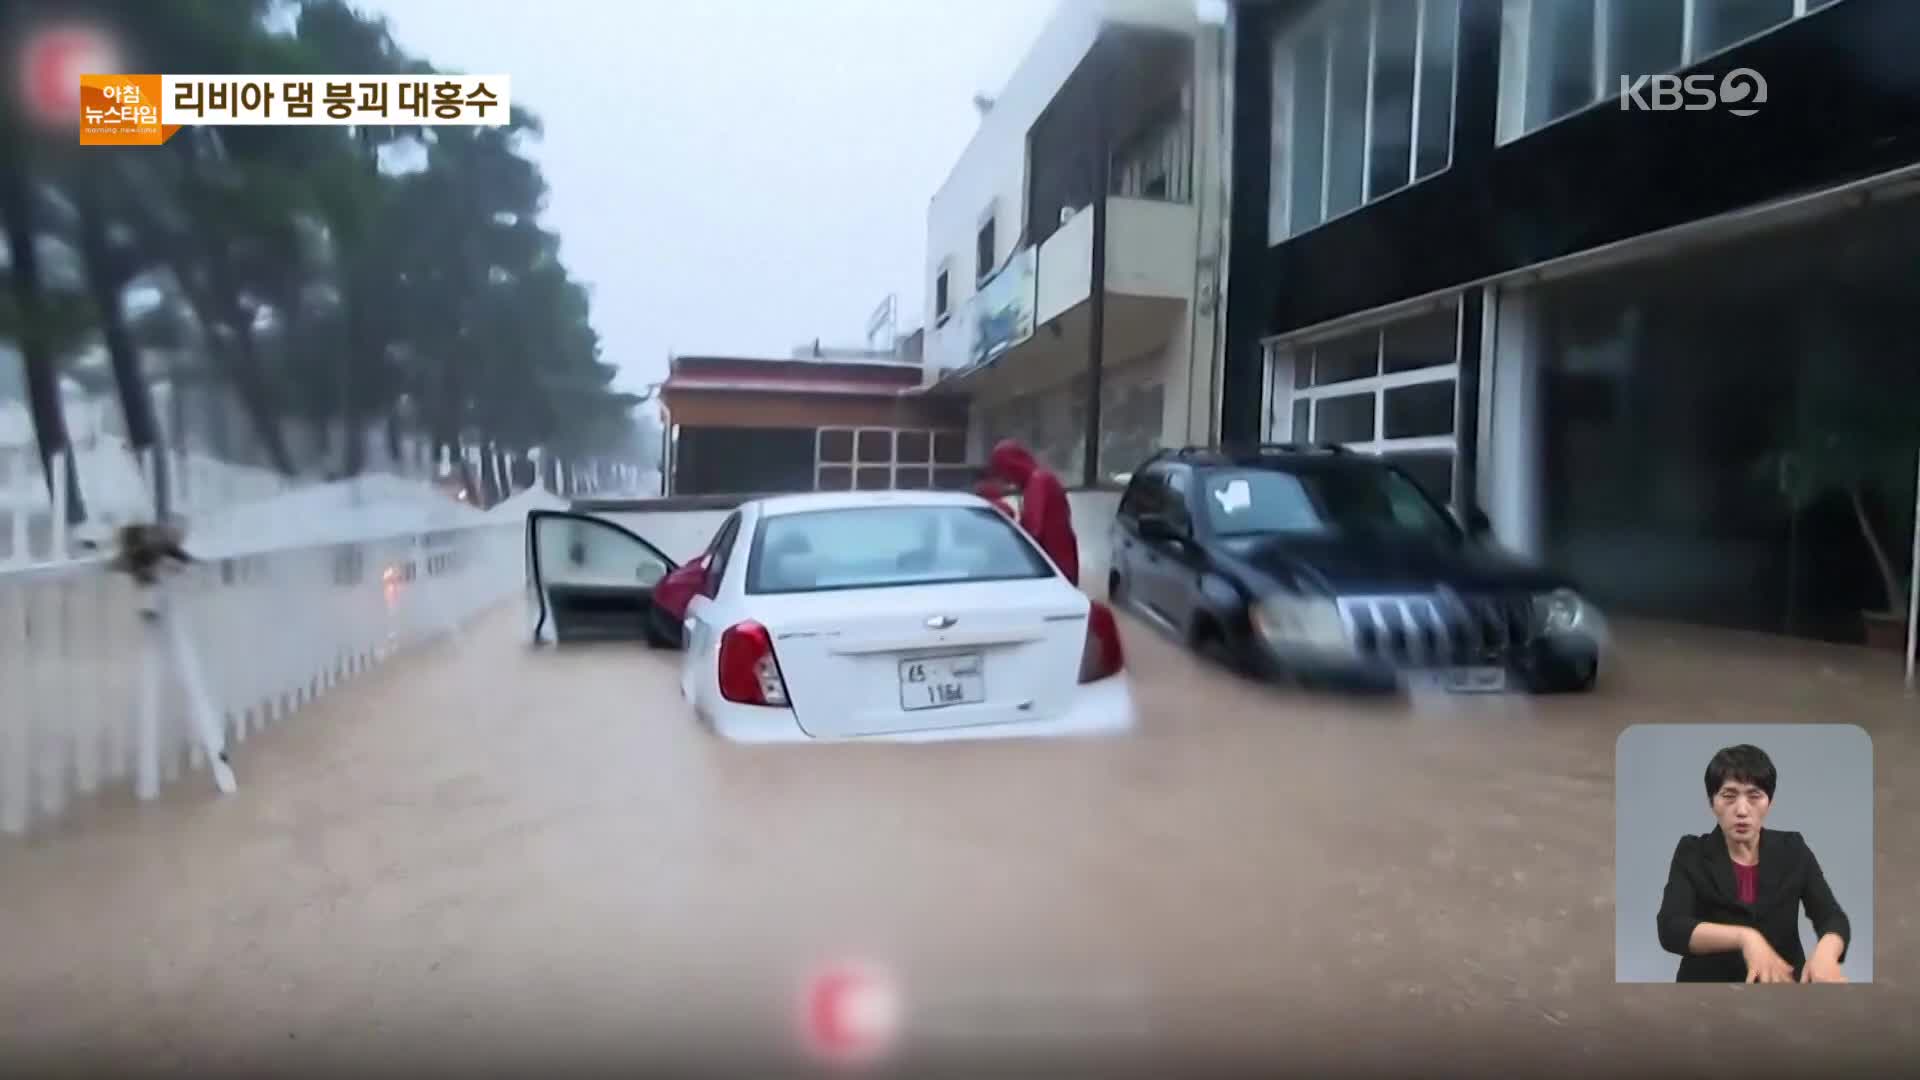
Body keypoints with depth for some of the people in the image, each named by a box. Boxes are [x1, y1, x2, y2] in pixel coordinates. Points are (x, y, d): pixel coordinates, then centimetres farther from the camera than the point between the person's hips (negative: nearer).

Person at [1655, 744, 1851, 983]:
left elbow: (1833, 918, -5)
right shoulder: (1692, 853, -3)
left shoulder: (1793, 850, 4)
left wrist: (1825, 953, -25)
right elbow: (1671, 929, -14)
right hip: (1709, 980, -1)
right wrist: (1744, 937, -28)